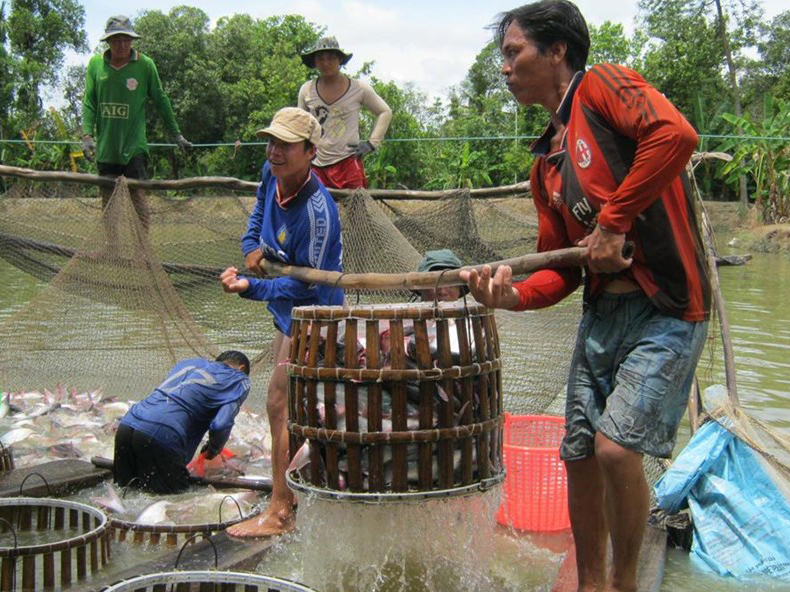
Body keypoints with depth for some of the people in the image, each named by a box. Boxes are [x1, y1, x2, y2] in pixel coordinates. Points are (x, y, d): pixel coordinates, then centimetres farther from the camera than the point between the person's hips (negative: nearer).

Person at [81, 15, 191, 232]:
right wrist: (87, 134, -6)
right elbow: (89, 102, 6)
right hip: (105, 147, 3)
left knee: (138, 196, -10)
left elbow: (161, 101, 8)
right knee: (108, 201, 9)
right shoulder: (96, 64, 6)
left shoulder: (145, 65, 0)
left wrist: (176, 134, 12)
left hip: (134, 147, -3)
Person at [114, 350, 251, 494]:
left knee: (125, 485, 25)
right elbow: (221, 424, -5)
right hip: (162, 436, -7)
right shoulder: (240, 381, 10)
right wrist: (214, 449, 17)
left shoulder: (189, 363, 29)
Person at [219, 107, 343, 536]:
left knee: (280, 404, -10)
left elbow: (306, 284, -29)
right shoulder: (271, 174, -6)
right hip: (288, 310, 10)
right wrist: (253, 245, 4)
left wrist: (249, 288, -35)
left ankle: (279, 513, -2)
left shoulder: (317, 212, -31)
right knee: (294, 404, 21)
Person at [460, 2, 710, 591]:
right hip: (600, 313, 8)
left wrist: (614, 221, -20)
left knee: (617, 446, -16)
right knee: (579, 455, 8)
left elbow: (675, 133, -25)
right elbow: (561, 267, 13)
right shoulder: (546, 163, 15)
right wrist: (515, 295, -7)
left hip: (667, 307, -8)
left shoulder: (603, 85, -5)